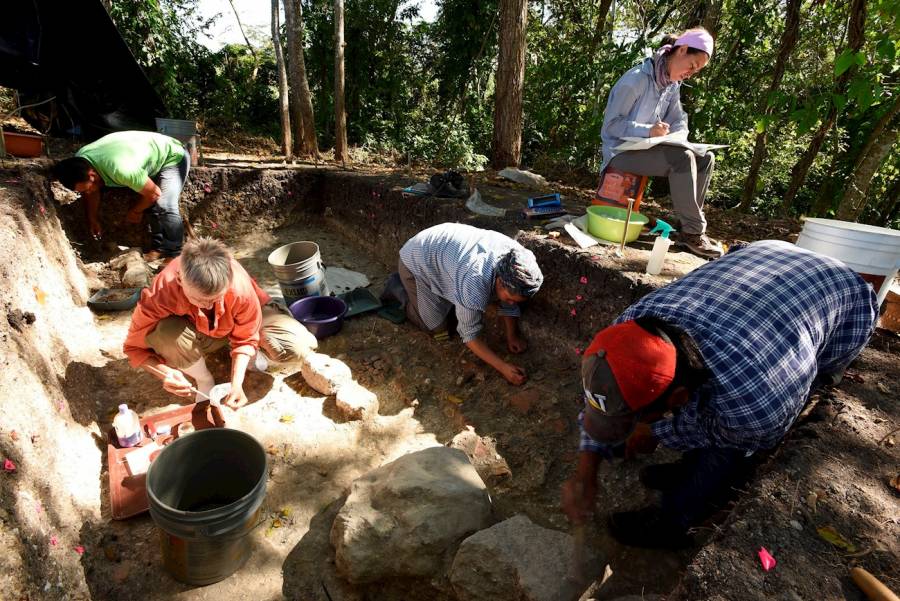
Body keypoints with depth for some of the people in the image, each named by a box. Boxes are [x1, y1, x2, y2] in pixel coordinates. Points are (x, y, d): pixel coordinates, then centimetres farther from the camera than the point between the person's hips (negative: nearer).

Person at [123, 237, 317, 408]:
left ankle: (247, 354, 8)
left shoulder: (240, 286, -37)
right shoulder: (159, 295, -35)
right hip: (198, 334, 1)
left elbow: (246, 338, -19)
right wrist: (165, 373, -37)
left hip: (238, 325, 0)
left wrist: (236, 384, -30)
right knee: (165, 335, -36)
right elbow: (135, 347, -17)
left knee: (295, 345, -27)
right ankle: (204, 381, -5)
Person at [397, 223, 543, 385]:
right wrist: (503, 367, -31)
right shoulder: (475, 285, -42)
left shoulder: (515, 256, -22)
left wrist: (512, 336, -12)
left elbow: (510, 305, -4)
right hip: (416, 261, -7)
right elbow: (469, 334, -28)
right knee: (437, 327, -5)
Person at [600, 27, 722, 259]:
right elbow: (611, 124, -19)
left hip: (647, 150, 9)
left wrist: (675, 138, -15)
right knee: (682, 158, -28)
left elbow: (680, 123, 9)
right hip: (622, 152, -9)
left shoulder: (673, 86, 10)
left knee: (705, 158, -3)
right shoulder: (637, 79, -15)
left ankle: (692, 223, -3)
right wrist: (648, 131, -33)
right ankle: (693, 232, -19)